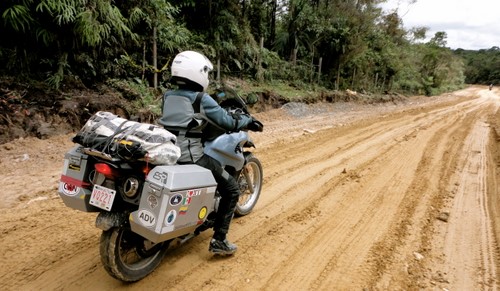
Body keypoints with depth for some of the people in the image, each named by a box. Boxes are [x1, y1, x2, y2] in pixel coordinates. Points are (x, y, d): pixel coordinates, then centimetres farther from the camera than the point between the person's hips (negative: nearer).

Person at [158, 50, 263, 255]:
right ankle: (219, 240, 6)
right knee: (231, 190, 6)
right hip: (191, 158, -8)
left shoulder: (168, 97, 9)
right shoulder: (201, 100, -12)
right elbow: (228, 122, -10)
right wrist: (248, 121, 9)